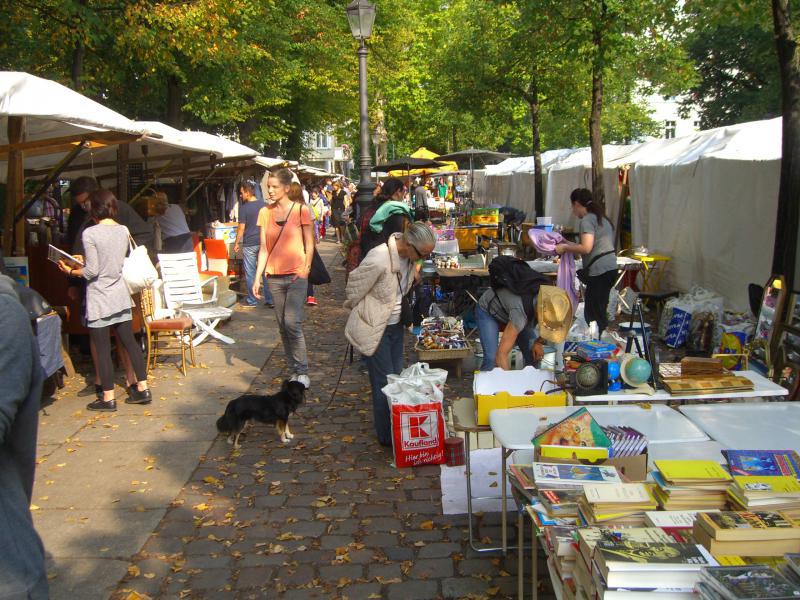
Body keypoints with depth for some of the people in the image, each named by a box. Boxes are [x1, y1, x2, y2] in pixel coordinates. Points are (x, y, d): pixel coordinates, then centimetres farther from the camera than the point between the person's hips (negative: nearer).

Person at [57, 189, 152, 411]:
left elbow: (91, 272, -15)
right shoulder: (124, 230, 2)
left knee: (102, 349, 2)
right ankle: (142, 388, 16)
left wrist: (71, 271, 1)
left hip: (99, 300, -6)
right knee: (129, 341, 12)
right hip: (120, 295, 6)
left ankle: (108, 398, 10)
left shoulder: (90, 233, -15)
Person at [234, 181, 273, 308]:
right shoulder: (264, 205, 3)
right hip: (264, 243, 4)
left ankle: (252, 301, 11)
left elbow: (241, 228, -10)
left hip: (249, 244, -4)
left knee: (250, 273, 5)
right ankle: (270, 300, 10)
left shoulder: (244, 208, -10)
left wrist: (236, 243, 0)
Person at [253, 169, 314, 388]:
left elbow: (309, 244, 1)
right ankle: (294, 372, 19)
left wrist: (305, 270, -7)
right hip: (274, 277, 4)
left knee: (292, 323, -12)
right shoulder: (265, 213, 6)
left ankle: (302, 373, 0)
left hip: (296, 275, -4)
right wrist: (257, 277, 3)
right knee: (283, 326, 8)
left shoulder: (300, 210, -4)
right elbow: (264, 248, 8)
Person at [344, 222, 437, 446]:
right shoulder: (378, 260, -31)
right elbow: (355, 289, -16)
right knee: (385, 383, 0)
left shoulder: (410, 256, -7)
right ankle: (387, 437, 16)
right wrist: (362, 312, 0)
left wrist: (405, 313, 14)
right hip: (375, 329, -7)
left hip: (396, 324, 7)